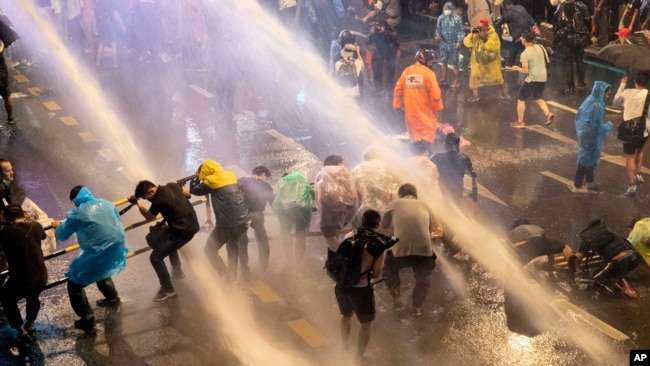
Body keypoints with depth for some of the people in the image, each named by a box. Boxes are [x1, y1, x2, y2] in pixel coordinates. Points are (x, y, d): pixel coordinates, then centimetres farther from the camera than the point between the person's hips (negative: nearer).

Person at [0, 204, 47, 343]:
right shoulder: (36, 227, 1)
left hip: (21, 280, -4)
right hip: (41, 277, 4)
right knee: (33, 297, 37)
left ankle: (22, 331, 29)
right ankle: (30, 325, 53)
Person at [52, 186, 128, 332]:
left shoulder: (77, 213, -7)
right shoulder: (106, 204, 8)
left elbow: (62, 236, 5)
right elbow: (117, 220, 26)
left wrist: (58, 225, 27)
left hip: (99, 254, -7)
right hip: (117, 249, 7)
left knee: (74, 283, 11)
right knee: (101, 270, 39)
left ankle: (88, 320, 10)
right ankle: (113, 298, 56)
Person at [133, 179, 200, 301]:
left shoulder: (158, 200, -23)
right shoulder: (172, 185, -1)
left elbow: (149, 217, -2)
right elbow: (187, 193, 18)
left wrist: (138, 203, 10)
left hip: (183, 231, -10)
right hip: (192, 223, 10)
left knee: (155, 257, -3)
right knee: (166, 237, 36)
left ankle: (167, 289, 9)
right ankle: (177, 271, 45)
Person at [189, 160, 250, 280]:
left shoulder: (212, 181, -6)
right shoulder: (231, 176, 12)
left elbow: (194, 190, 4)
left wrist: (196, 177, 19)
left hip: (227, 223, -7)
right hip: (242, 220, 7)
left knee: (210, 249, 7)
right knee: (233, 246, 28)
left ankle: (228, 278, 1)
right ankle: (233, 276, 26)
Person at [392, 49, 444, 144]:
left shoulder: (407, 71, 2)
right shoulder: (428, 73, -12)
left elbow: (398, 89, 4)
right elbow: (435, 92, -14)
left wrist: (396, 104, 14)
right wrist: (438, 106, 0)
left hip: (410, 109, 5)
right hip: (425, 109, -5)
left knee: (414, 131, 18)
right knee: (428, 131, 6)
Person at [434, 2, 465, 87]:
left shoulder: (457, 18, -8)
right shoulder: (441, 18, 2)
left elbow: (461, 30, -6)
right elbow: (438, 28, 8)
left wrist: (459, 41, -15)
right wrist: (437, 34, -14)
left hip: (453, 44, -4)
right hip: (444, 43, 4)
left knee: (455, 63, 3)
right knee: (444, 62, 13)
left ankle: (456, 82, 12)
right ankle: (443, 80, 24)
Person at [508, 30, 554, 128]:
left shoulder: (524, 54, -16)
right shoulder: (540, 47, 1)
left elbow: (525, 71, -17)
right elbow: (547, 61, 10)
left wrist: (517, 68, 1)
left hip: (532, 79, -6)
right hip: (543, 78, 6)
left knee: (521, 99, 12)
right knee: (537, 98, 25)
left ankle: (520, 122, 17)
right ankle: (548, 114, 4)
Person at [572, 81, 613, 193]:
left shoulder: (590, 100, 3)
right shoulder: (596, 105, -25)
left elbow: (579, 117, 12)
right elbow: (597, 125, -22)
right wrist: (608, 126, -5)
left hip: (586, 134, 9)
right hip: (591, 137, -9)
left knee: (589, 159, 20)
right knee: (586, 160, 3)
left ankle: (590, 182, 33)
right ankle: (577, 186, 14)